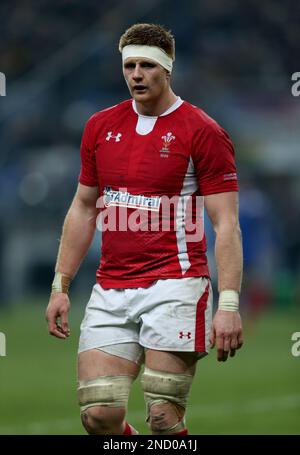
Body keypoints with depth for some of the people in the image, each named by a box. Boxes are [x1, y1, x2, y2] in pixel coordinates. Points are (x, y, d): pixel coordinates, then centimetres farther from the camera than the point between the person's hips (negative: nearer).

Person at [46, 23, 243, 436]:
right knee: (98, 414, -4)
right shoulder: (100, 127, 11)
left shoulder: (203, 132, -5)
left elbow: (226, 224, -8)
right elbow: (83, 209, 20)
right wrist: (61, 286, 15)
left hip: (174, 287, -5)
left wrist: (229, 304, -16)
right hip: (110, 292, 5)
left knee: (164, 417, -9)